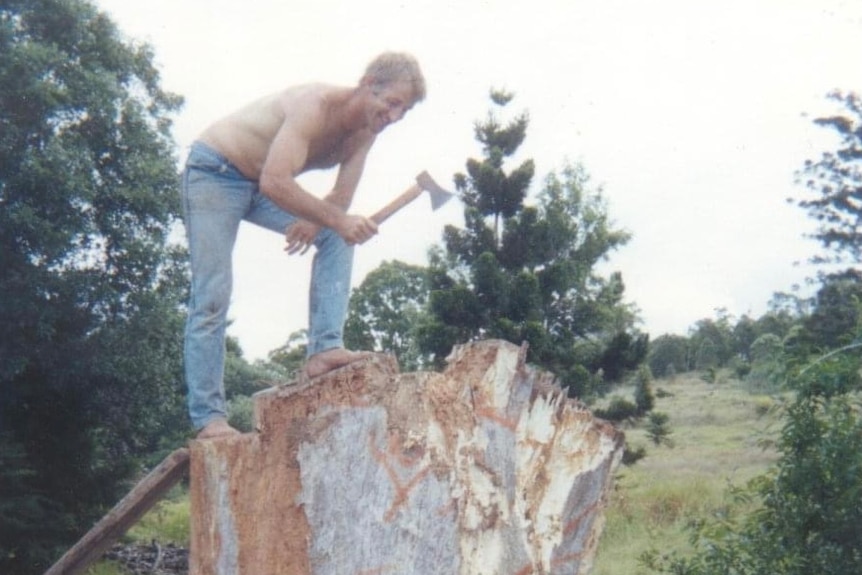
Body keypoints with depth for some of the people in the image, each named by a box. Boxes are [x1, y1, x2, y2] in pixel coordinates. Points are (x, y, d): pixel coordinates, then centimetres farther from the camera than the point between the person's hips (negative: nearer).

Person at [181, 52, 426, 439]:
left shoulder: (365, 130, -6)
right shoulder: (317, 104, -30)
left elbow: (341, 200, -7)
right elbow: (275, 183, -39)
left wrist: (315, 220, -27)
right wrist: (334, 219, -40)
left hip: (266, 183, 8)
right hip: (214, 171, -8)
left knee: (337, 236, -9)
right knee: (211, 298, -11)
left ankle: (324, 349, -14)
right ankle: (208, 417, -8)